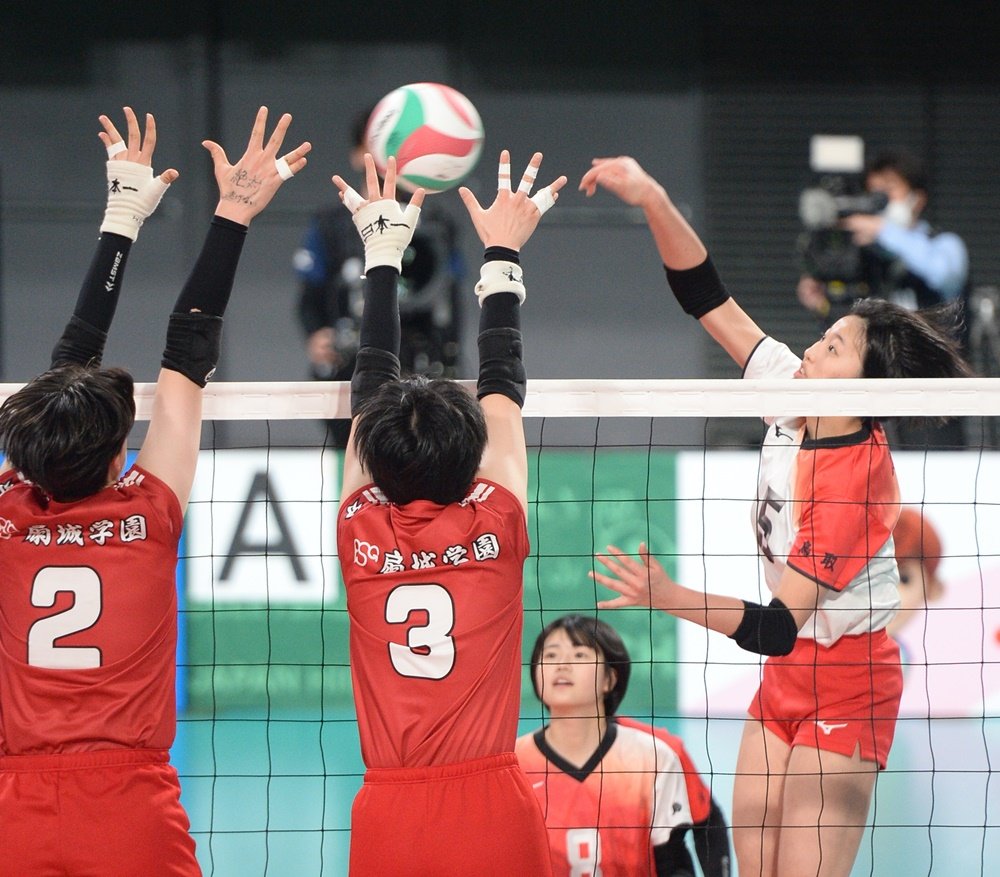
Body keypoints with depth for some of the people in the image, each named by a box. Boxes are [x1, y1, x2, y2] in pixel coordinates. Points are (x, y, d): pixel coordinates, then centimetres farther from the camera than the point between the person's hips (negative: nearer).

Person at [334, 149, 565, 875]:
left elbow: (371, 390, 14)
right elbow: (503, 387, 11)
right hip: (494, 814, -1)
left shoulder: (364, 536, 0)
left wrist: (384, 248, 23)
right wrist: (503, 255, 22)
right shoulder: (493, 530, -2)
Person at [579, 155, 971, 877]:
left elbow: (777, 627, -30)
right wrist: (653, 200, -16)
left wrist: (670, 597, -41)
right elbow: (707, 298, -4)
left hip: (846, 686, -8)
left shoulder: (857, 479, -26)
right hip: (790, 673, 8)